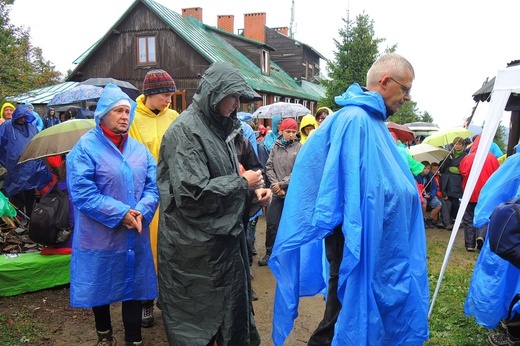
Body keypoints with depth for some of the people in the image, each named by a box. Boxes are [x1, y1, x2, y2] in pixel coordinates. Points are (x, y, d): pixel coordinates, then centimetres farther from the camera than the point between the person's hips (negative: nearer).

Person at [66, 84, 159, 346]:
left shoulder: (139, 149, 6)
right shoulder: (85, 148, -10)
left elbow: (152, 186, 3)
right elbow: (82, 193, -17)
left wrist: (141, 212, -16)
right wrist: (121, 213, -20)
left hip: (135, 235, 4)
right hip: (99, 235, -3)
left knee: (134, 286, 13)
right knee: (100, 287, 14)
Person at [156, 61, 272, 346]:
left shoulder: (220, 127, 11)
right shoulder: (186, 130, -16)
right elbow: (192, 193, -26)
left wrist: (254, 188, 2)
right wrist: (242, 182, -17)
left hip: (224, 237, 9)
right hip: (194, 247, -8)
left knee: (231, 311, 19)